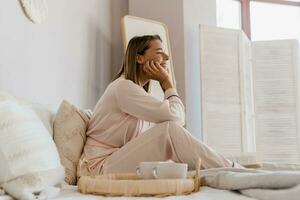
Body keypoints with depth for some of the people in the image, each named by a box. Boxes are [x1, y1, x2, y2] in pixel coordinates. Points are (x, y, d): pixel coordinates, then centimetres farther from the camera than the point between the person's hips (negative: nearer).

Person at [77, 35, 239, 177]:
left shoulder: (135, 88, 17)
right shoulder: (123, 87, -14)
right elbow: (176, 117, -22)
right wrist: (166, 81, -7)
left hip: (118, 160, 10)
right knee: (169, 130, -23)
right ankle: (231, 171, -12)